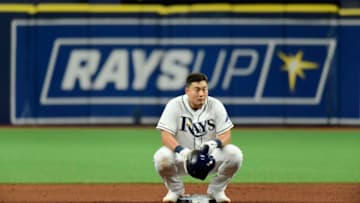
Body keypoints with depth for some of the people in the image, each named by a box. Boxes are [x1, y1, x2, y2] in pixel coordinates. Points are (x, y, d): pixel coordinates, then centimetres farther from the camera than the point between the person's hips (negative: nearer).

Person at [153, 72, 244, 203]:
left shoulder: (215, 105, -7)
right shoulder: (175, 105, -12)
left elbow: (226, 135, -11)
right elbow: (166, 136, -19)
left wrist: (216, 143, -37)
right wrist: (180, 150, -41)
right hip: (181, 157, -1)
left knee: (235, 154, -26)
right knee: (162, 157, -34)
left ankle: (216, 190, 3)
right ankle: (175, 190, 1)